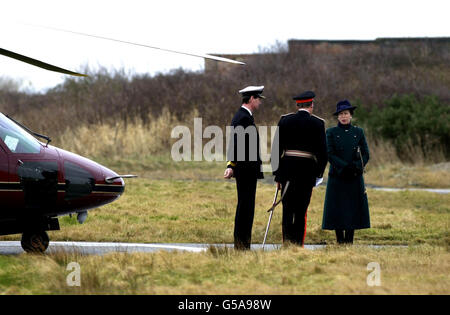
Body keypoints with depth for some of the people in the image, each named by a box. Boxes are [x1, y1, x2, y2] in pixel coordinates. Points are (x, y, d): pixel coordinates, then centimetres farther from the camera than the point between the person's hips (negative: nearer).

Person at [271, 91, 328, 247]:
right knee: (301, 210, 4)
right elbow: (322, 152, -1)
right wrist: (318, 174, 10)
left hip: (287, 169, 1)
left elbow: (276, 148, 3)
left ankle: (287, 243, -2)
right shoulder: (317, 123, -1)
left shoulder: (285, 120, 4)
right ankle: (298, 244, 3)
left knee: (287, 209, 5)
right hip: (307, 171, -1)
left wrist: (277, 173, 8)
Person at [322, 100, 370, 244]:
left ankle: (349, 240, 4)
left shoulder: (358, 132, 8)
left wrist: (356, 167, -12)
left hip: (355, 178, 2)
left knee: (353, 209, -1)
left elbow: (365, 154, 5)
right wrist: (345, 167, -15)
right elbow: (330, 155, -5)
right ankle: (340, 241, 2)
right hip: (337, 177, -2)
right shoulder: (331, 132, 3)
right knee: (338, 209, -3)